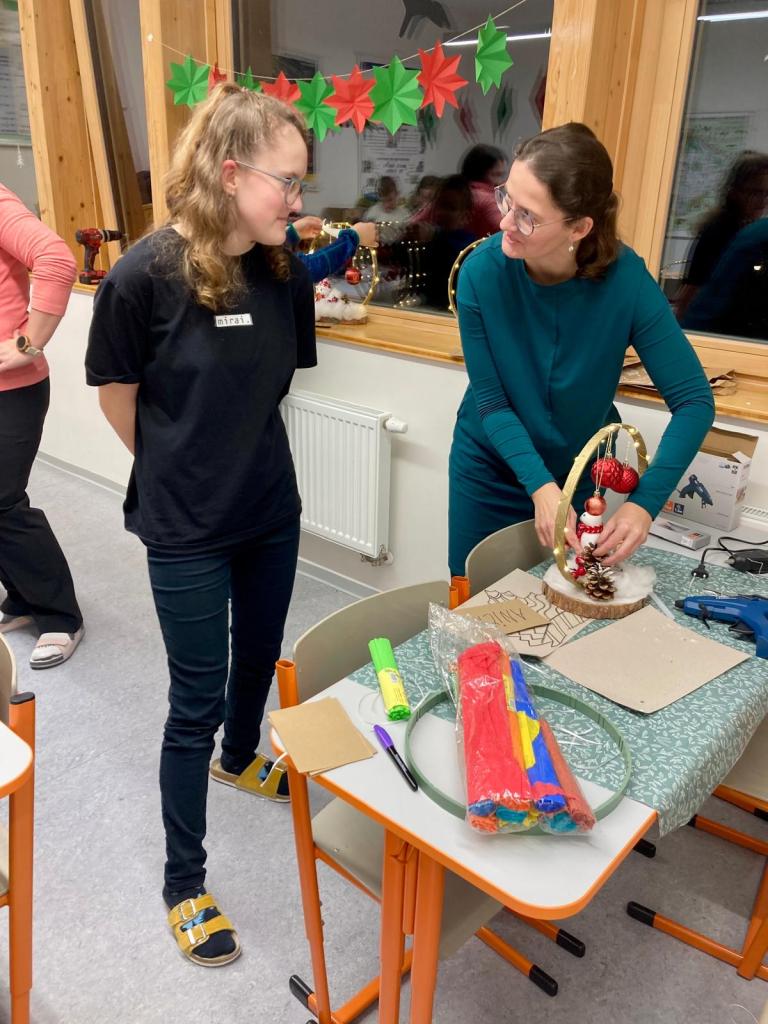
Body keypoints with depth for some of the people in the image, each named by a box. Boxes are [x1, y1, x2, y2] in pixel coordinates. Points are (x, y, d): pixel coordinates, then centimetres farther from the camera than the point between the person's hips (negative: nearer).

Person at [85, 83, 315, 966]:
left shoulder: (286, 274, -5)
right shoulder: (145, 275, -19)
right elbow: (116, 397, -6)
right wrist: (177, 476, 6)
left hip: (272, 511, 5)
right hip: (186, 530, -5)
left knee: (258, 655, 24)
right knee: (197, 701, 6)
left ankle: (240, 759, 57)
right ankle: (183, 881, 29)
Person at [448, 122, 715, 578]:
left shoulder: (626, 280, -24)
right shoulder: (482, 271, -23)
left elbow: (694, 400, -21)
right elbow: (490, 401, -19)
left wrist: (645, 502, -33)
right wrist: (541, 486, -32)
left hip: (580, 473, 0)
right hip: (489, 469, 0)